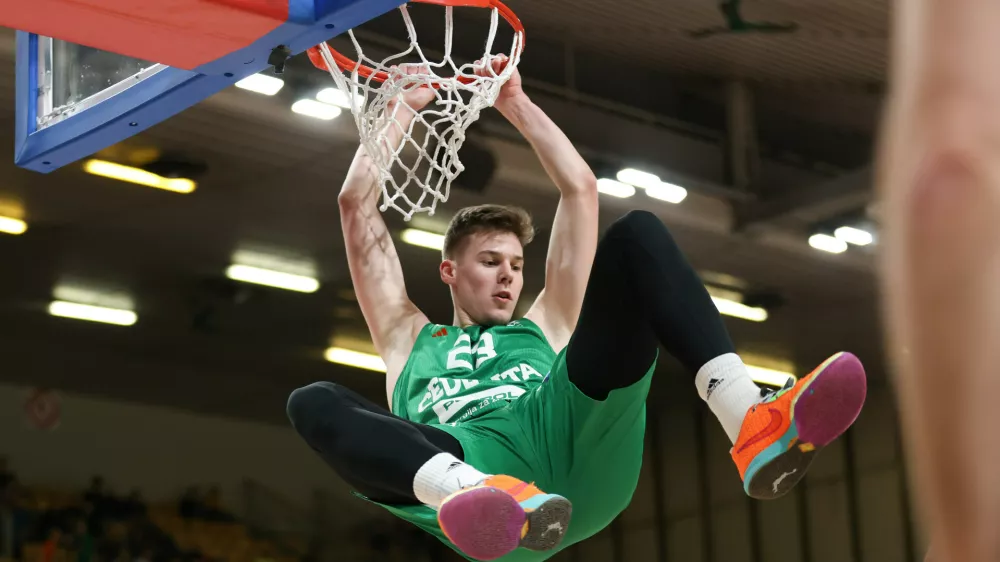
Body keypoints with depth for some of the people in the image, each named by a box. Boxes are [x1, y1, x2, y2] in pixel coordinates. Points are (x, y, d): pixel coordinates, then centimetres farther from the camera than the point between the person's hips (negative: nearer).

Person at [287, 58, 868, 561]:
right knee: (315, 403, -28)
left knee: (638, 233, -7)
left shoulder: (546, 328, 41)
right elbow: (357, 204, 37)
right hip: (469, 465, -1)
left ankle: (753, 424, -33)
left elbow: (581, 187, 41)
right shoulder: (410, 339, 39)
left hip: (576, 437, 2)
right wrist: (406, 105, 43)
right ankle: (476, 496, -59)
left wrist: (517, 105, 44)